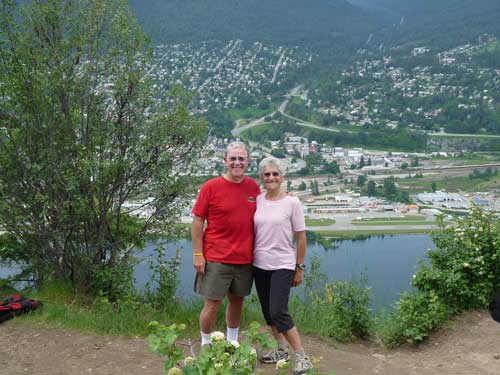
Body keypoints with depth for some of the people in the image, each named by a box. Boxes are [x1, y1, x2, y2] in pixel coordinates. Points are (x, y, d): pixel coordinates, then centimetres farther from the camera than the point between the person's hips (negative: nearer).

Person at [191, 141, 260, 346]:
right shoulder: (211, 186, -7)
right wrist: (198, 254, -9)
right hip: (216, 258, -4)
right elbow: (197, 221, -5)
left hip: (245, 258, 4)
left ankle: (232, 343, 34)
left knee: (237, 301, 16)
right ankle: (206, 346, 20)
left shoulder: (253, 186, 5)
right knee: (212, 304, 1)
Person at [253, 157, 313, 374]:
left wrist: (299, 268, -4)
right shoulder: (257, 201, 3)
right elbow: (252, 232, 11)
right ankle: (282, 350, 31)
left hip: (282, 266, -5)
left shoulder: (292, 203, -8)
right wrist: (249, 258, 9)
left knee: (278, 312, -12)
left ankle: (301, 357, 1)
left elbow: (301, 238, -5)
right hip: (260, 265, 5)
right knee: (267, 312, 12)